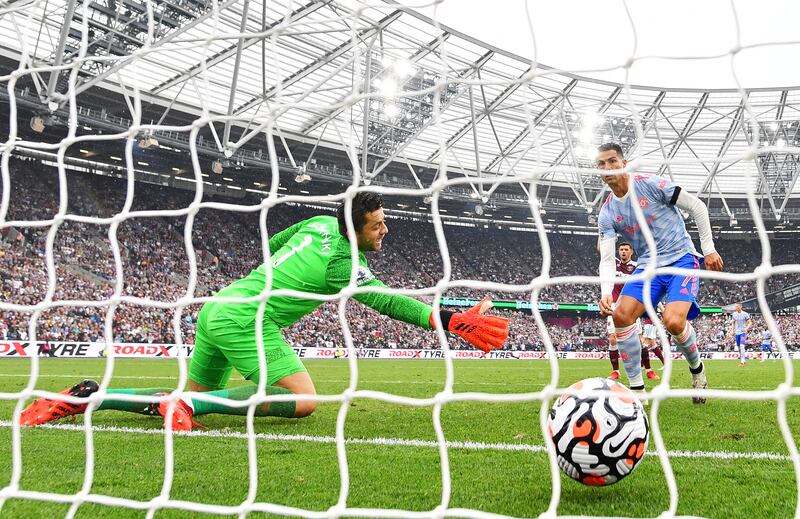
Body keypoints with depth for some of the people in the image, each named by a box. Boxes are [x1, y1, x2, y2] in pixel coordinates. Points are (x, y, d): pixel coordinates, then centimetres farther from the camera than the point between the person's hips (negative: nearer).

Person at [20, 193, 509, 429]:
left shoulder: (320, 224, 12)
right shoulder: (345, 264, -11)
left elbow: (271, 244, 26)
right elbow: (390, 301, -15)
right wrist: (454, 322, -16)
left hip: (216, 308, 10)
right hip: (245, 322, -10)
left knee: (196, 396, 20)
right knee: (304, 400, -18)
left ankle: (86, 396, 13)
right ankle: (187, 403, -18)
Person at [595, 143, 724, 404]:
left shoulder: (650, 184, -11)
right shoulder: (607, 213, 2)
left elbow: (697, 206, -4)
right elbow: (607, 259, -3)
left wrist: (709, 249, -3)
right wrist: (606, 292, -20)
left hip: (682, 258, -4)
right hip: (648, 266, 5)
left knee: (673, 321, -26)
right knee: (620, 315, -18)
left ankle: (697, 368, 8)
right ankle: (637, 389, -5)